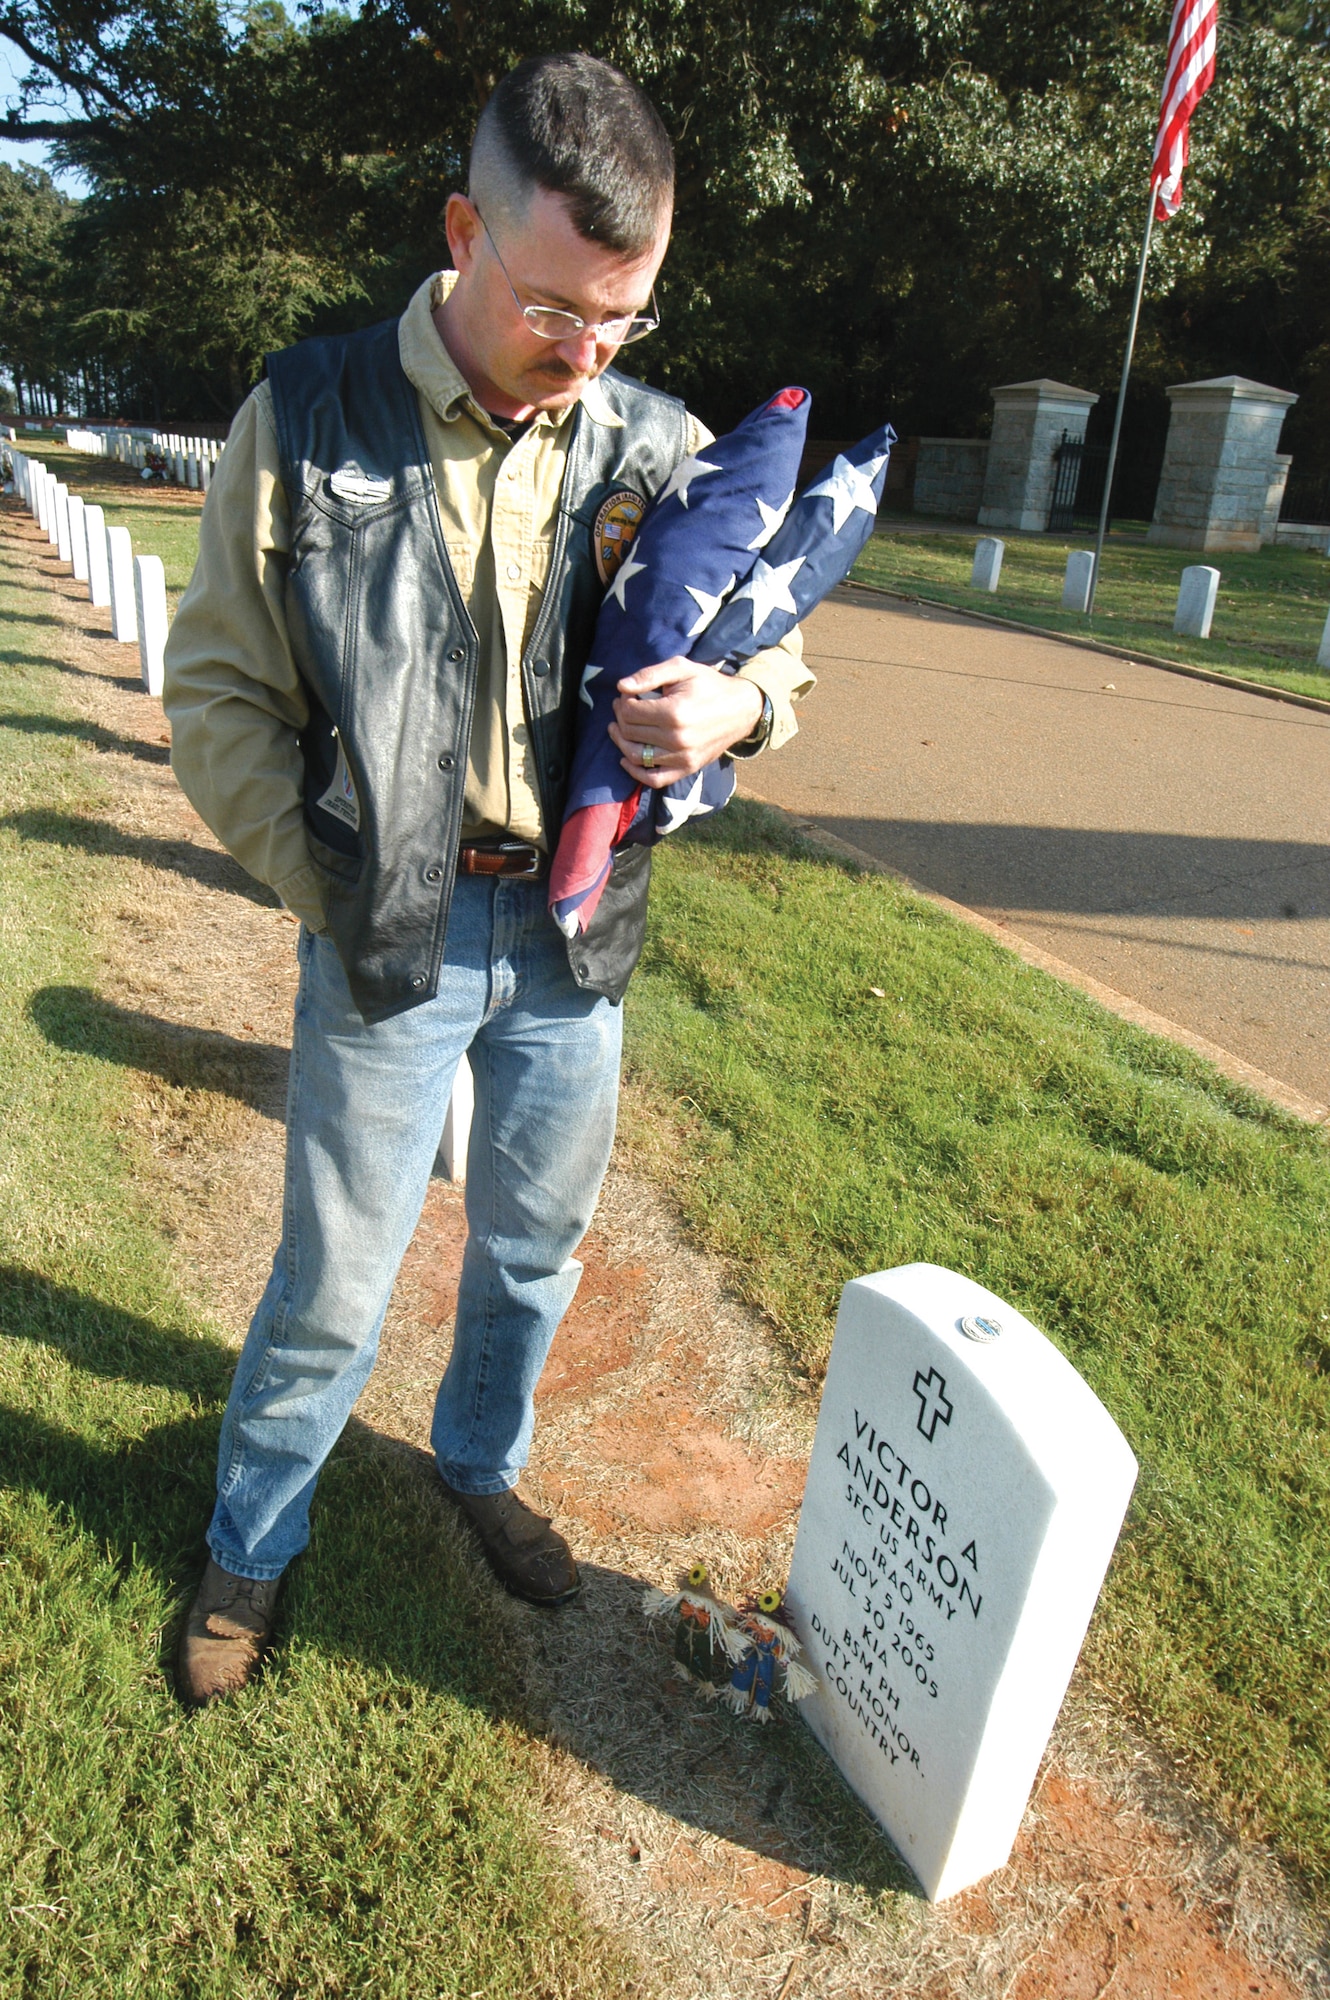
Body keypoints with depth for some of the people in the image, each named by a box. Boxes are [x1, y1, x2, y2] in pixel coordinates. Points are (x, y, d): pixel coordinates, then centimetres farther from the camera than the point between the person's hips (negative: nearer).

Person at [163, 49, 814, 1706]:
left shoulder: (659, 449, 0)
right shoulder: (312, 417, -7)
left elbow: (779, 643, 10)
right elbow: (217, 684, -3)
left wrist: (739, 706, -14)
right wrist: (331, 890, -10)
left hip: (576, 931, 3)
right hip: (390, 934, -3)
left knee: (537, 1245, 20)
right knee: (334, 1285, 9)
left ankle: (481, 1463, 49)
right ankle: (250, 1545, 38)